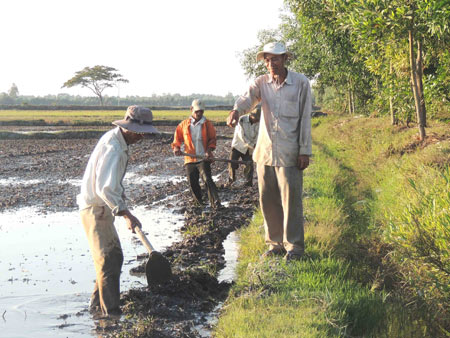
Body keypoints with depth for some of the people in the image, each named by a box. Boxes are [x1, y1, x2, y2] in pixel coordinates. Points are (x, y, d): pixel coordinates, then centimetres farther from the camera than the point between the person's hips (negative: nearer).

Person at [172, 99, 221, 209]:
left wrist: (209, 150, -12)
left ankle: (216, 203, -24)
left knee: (207, 179, -20)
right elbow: (177, 138, 12)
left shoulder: (207, 124, 3)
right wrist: (176, 148, -8)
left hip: (203, 158, -3)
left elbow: (212, 139, 6)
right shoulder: (184, 124, 7)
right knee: (193, 183, 7)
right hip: (189, 159, 3)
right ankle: (199, 203, 25)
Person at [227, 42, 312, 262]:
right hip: (264, 152, 4)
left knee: (291, 200, -3)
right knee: (268, 200, 9)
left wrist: (305, 151, -5)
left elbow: (305, 118, -1)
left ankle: (294, 246, 9)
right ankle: (275, 243, 22)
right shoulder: (261, 83, 7)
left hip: (289, 153, -4)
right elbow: (248, 98, -13)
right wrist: (236, 110, -37)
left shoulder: (301, 83, -1)